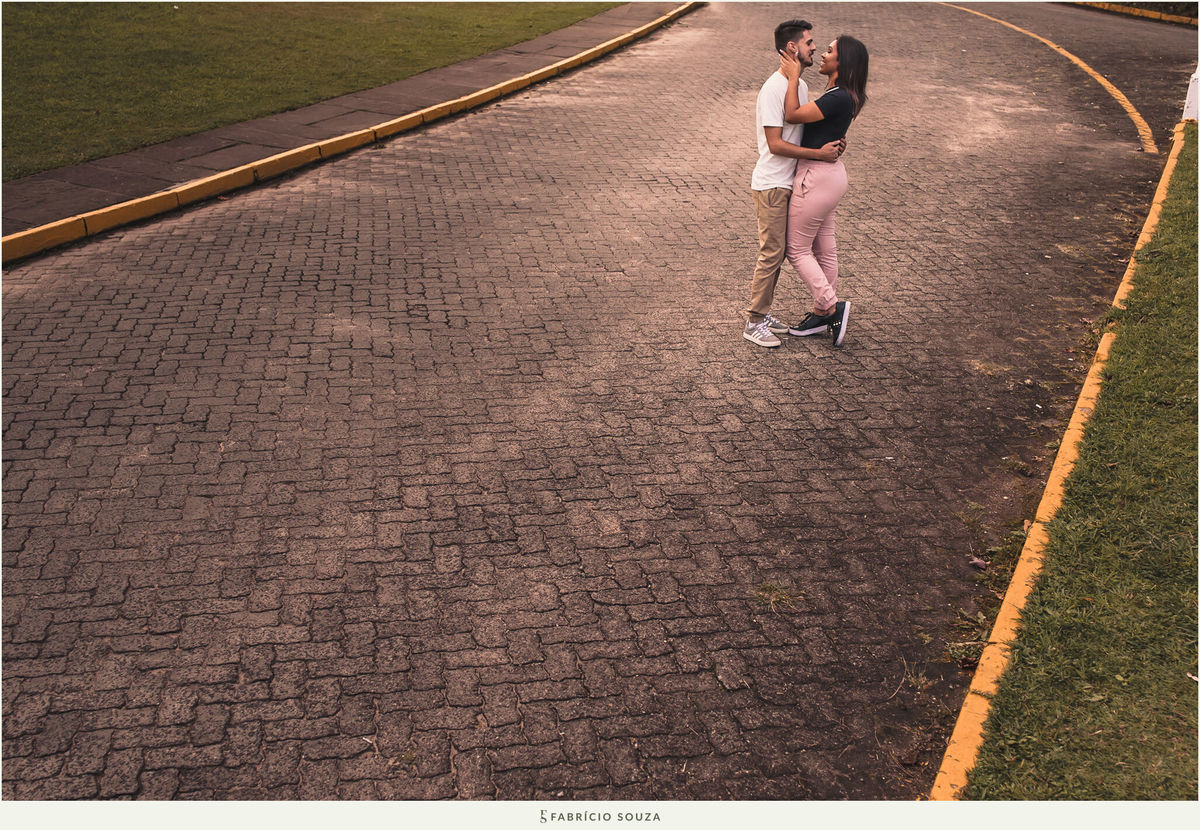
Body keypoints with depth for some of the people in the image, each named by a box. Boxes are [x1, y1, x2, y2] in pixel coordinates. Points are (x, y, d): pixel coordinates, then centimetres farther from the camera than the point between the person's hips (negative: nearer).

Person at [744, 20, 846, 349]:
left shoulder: (800, 85, 11)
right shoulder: (774, 89, -18)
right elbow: (775, 144, -22)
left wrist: (831, 143, 2)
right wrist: (819, 153, -21)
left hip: (788, 184, 9)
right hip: (771, 185, -9)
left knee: (779, 251, 13)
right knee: (771, 253, -6)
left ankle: (763, 313, 23)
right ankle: (754, 323, 3)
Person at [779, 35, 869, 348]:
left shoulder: (840, 98, -23)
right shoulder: (840, 94, 8)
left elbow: (792, 116, -23)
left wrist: (793, 76, -15)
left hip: (817, 178, -10)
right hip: (830, 173, 10)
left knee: (797, 250, 1)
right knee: (824, 248, 16)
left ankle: (831, 307, 5)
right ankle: (822, 313, 27)